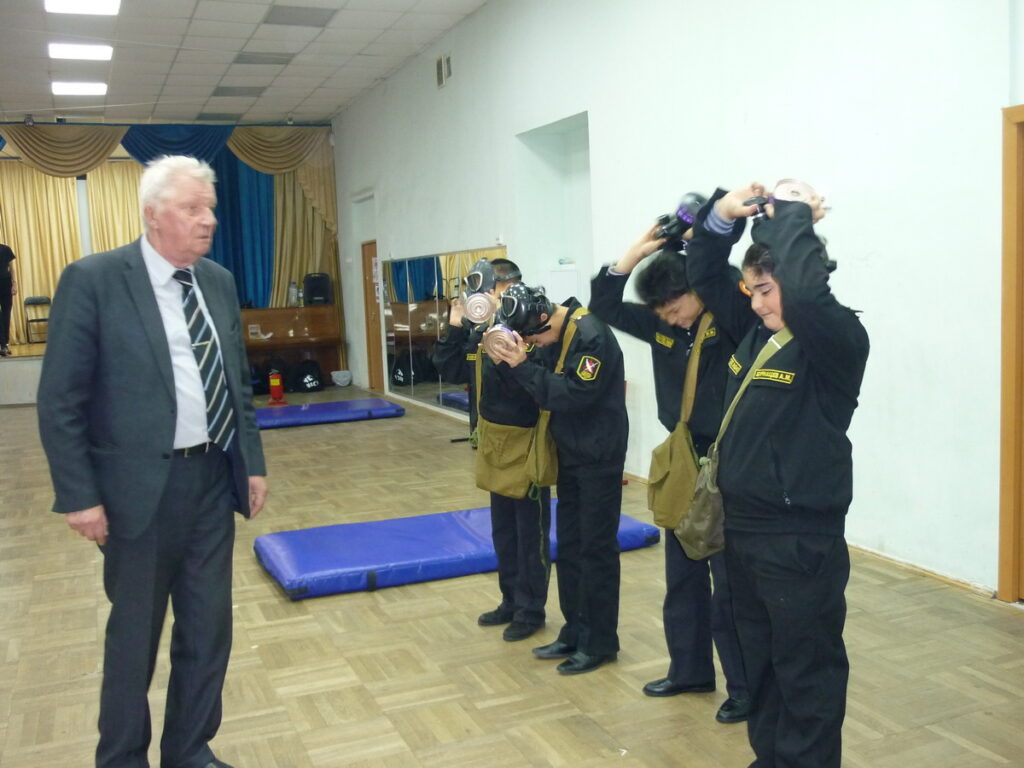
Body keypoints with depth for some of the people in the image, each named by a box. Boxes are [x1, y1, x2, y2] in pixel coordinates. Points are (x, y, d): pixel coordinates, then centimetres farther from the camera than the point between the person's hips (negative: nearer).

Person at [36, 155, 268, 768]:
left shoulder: (219, 281, 7)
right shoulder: (93, 280, -11)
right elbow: (60, 401, -10)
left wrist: (253, 462, 10)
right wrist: (79, 495, -12)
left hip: (214, 478, 5)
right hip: (142, 485, -5)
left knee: (210, 627, 14)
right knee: (134, 633, 12)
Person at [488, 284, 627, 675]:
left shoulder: (592, 335, -21)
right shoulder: (553, 334, 5)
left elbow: (575, 394, -27)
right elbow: (545, 385, 7)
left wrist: (524, 367, -25)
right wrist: (513, 362, -9)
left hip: (599, 457, -9)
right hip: (570, 454, 9)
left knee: (596, 549, 0)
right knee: (569, 546, 13)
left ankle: (600, 642, 12)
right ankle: (574, 632, 25)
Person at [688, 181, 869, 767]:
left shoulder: (839, 342, -16)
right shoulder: (756, 333, 6)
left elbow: (806, 292, -37)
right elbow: (706, 278, 15)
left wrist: (793, 213, -23)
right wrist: (722, 217, -2)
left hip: (801, 542, -8)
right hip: (743, 530, 8)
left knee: (807, 677, 7)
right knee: (760, 665, 22)